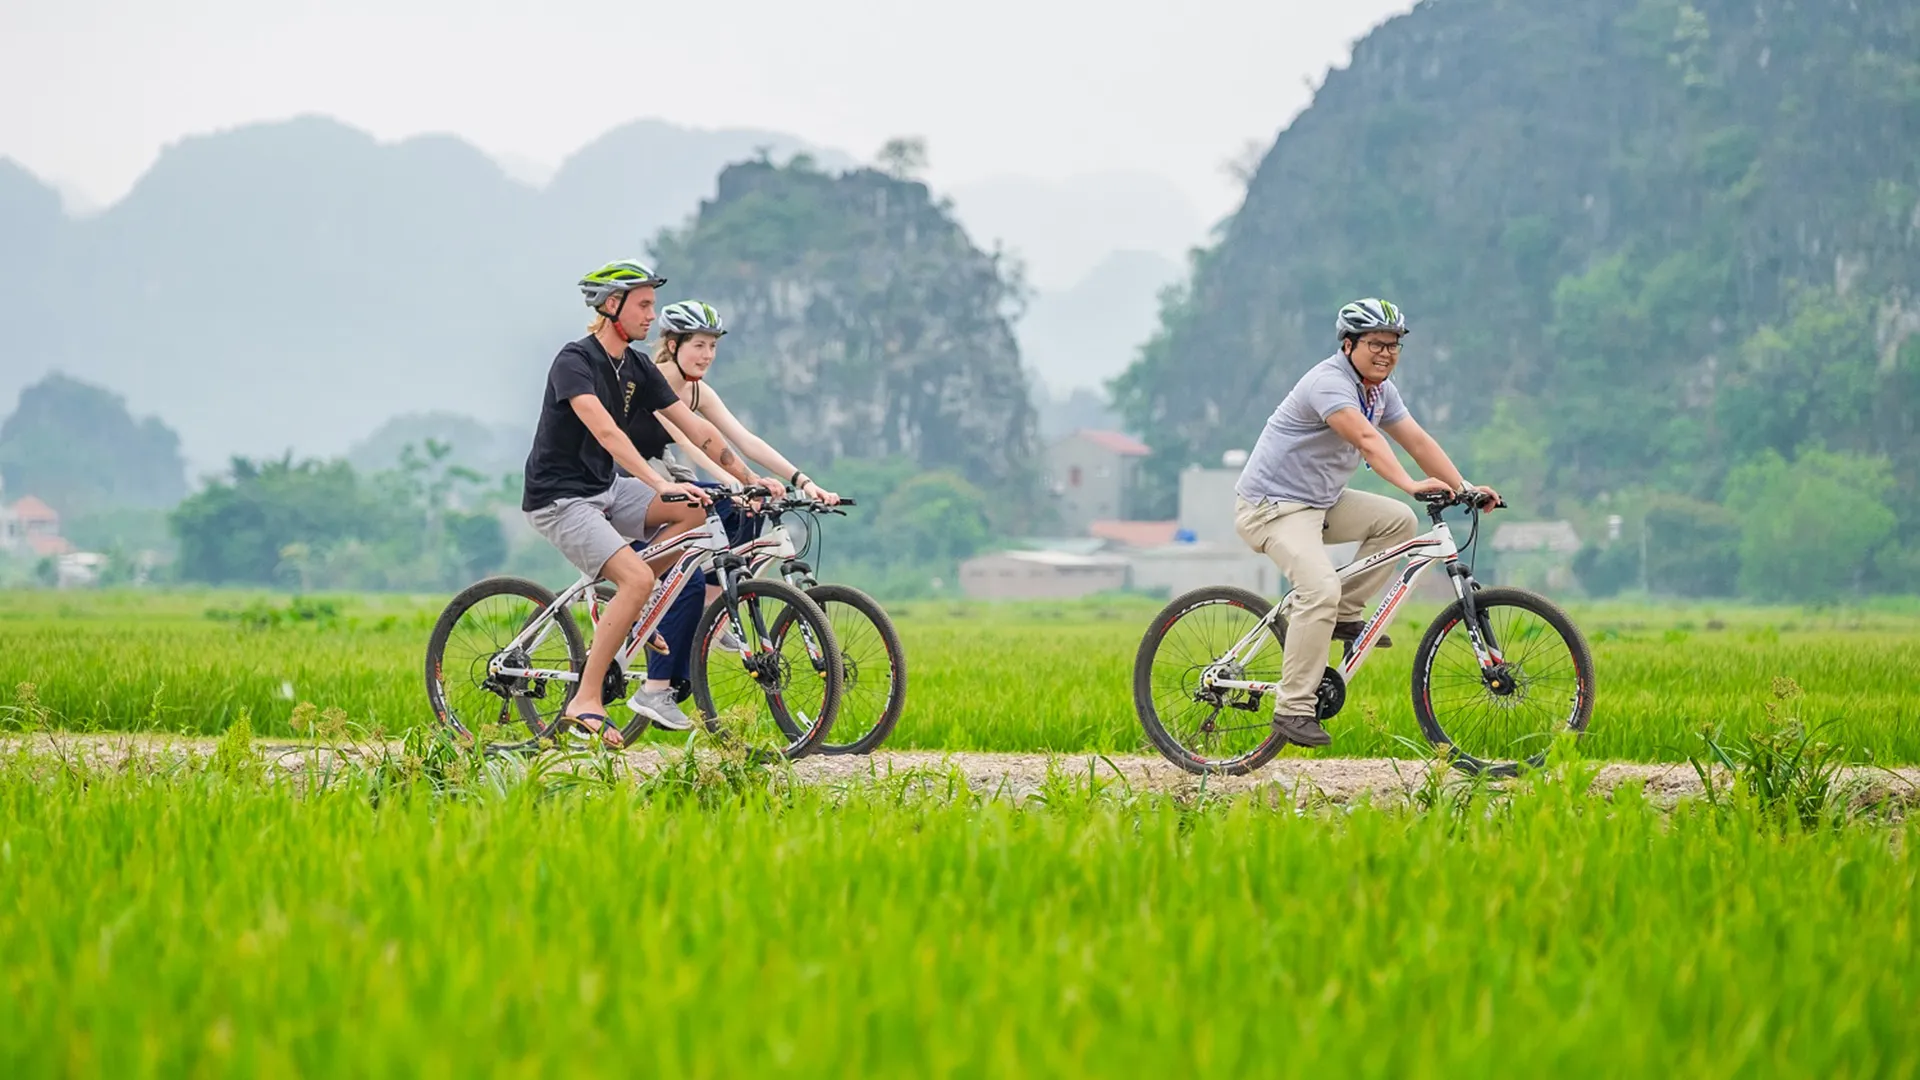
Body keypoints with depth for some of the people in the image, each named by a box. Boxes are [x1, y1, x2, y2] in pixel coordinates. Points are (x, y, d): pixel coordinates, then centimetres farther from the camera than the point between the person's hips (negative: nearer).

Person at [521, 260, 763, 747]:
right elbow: (606, 431, -32)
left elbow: (695, 428, 6)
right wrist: (660, 483, -41)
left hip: (604, 490, 8)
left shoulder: (639, 369, 7)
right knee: (639, 579, -24)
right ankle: (585, 702, -19)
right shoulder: (575, 361, -18)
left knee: (693, 511, -9)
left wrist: (752, 481, -2)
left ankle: (621, 610, 3)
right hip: (559, 499, -8)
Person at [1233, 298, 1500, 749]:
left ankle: (1344, 614, 7)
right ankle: (1293, 708, -22)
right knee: (1321, 589, -27)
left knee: (1398, 520, 0)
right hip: (1274, 504, -9)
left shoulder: (1380, 388, 8)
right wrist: (1411, 485, -48)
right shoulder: (1330, 382, -22)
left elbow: (1417, 440, 5)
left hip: (1320, 501, 9)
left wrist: (1464, 487, -6)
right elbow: (1366, 438, -37)